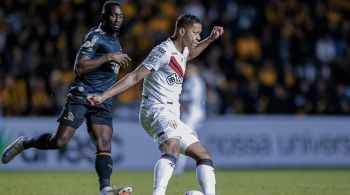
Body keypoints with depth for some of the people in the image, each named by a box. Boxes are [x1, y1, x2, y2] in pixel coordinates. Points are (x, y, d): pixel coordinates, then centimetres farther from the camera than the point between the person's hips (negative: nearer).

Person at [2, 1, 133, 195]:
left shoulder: (115, 40, 20)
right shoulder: (95, 36, -8)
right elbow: (79, 68, -19)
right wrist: (108, 57, -21)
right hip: (81, 96, -7)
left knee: (104, 143, -12)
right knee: (60, 141, -12)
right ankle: (24, 143, 12)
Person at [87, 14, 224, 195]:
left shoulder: (182, 51, 17)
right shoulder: (164, 51, -10)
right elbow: (135, 77, -13)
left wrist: (210, 39, 35)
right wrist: (103, 97, -17)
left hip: (171, 116, 10)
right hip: (156, 110, -10)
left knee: (203, 154, 10)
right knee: (173, 148, -36)